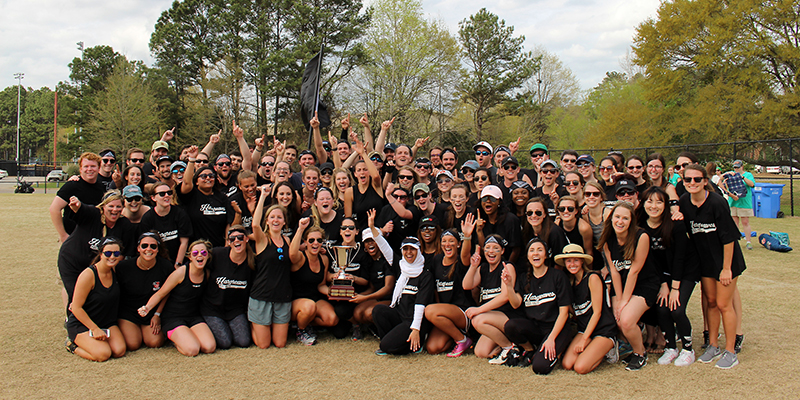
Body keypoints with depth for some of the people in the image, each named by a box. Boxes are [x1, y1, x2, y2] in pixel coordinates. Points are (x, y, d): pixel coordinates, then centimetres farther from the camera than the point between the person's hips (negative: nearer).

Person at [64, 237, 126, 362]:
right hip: (81, 324, -5)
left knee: (119, 351, -18)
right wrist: (95, 329, -18)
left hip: (107, 323, 6)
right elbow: (76, 307, -16)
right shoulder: (88, 275, -19)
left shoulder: (115, 272, -1)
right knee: (103, 354, -26)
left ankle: (97, 341, 11)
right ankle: (73, 345, 2)